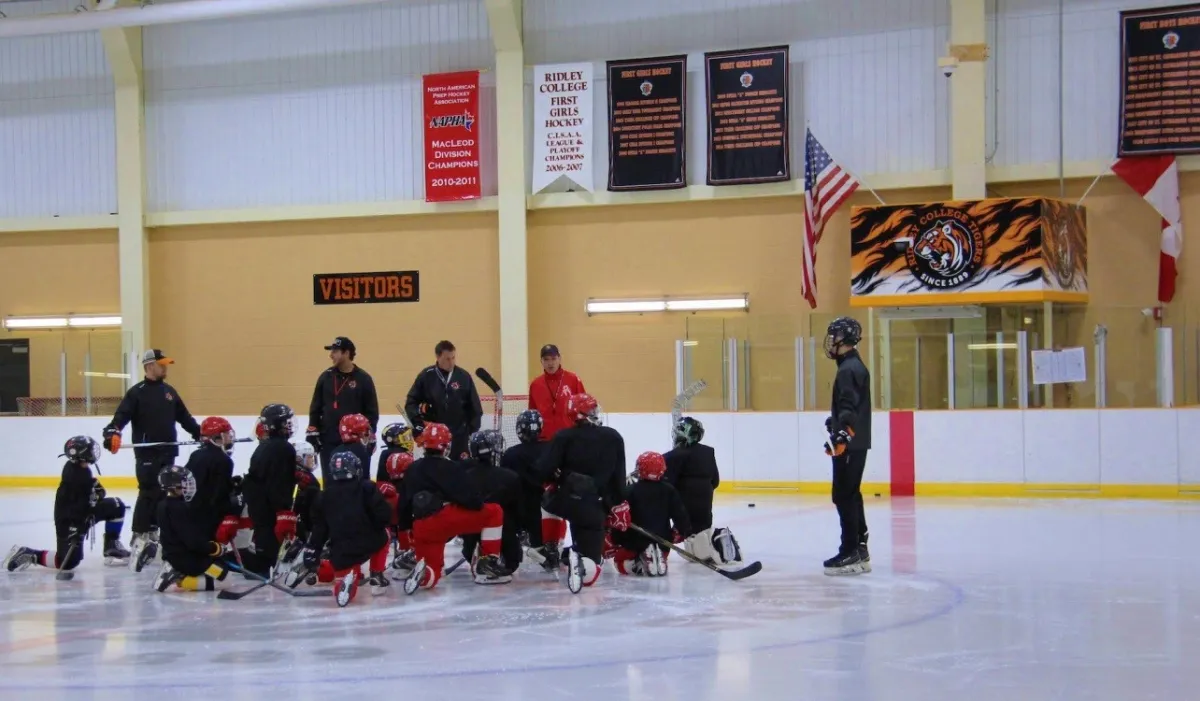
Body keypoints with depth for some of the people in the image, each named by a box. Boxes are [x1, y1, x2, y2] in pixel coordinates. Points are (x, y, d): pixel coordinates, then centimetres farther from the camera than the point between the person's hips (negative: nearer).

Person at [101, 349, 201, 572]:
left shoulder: (169, 391, 15)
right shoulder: (137, 392, -5)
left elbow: (184, 418, 23)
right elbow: (121, 416, -16)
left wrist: (201, 434, 22)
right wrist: (113, 433, -34)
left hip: (168, 452, 7)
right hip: (146, 453, -7)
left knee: (163, 495, 9)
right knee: (148, 493, -11)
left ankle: (151, 533, 18)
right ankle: (139, 536, -6)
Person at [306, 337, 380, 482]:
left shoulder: (363, 379, -4)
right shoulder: (326, 377, 5)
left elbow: (372, 411, -1)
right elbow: (315, 407, 10)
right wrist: (312, 434, 3)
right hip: (328, 441, 3)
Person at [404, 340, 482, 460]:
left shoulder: (464, 376, 0)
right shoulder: (426, 376, -3)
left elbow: (474, 407, 6)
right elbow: (411, 402, 3)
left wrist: (473, 431, 3)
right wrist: (417, 423, -10)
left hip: (459, 437, 1)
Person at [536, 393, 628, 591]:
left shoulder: (564, 437, 0)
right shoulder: (614, 438, 7)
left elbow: (544, 473, -8)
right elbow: (619, 477, 9)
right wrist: (619, 505, 19)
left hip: (567, 500, 0)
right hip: (596, 506, 1)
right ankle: (586, 562, -34)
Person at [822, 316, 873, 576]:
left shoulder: (849, 369, -15)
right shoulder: (854, 366, 17)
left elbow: (849, 408, -25)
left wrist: (841, 435, -34)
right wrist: (835, 421, 42)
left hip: (849, 445, -10)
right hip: (853, 443, 10)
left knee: (844, 496, -8)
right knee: (850, 496, 13)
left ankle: (851, 553, -8)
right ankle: (859, 551, 18)